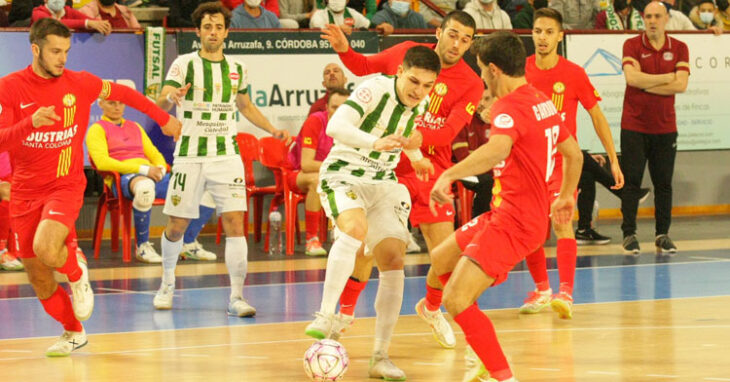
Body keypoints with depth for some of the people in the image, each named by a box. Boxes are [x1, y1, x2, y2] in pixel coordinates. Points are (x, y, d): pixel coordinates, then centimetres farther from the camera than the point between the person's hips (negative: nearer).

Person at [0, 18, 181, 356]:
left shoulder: (80, 83, -3)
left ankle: (77, 273, 5)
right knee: (39, 278, 8)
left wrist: (163, 119, 24)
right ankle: (73, 332, 33)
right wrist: (31, 122, -33)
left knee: (46, 249, -30)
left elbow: (121, 93, 15)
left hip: (65, 186, -2)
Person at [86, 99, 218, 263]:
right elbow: (101, 162, -8)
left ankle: (189, 245, -3)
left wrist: (160, 168, -1)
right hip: (123, 177, -7)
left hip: (153, 174, 7)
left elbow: (155, 154, 27)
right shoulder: (97, 129, 8)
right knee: (145, 187, -46)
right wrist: (142, 169, -16)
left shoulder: (135, 127, 30)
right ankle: (142, 246, -28)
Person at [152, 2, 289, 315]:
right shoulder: (184, 64, -2)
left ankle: (236, 297, -9)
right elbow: (160, 104, -14)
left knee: (235, 222, -12)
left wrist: (272, 130, 14)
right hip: (189, 156, -2)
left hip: (227, 155, 2)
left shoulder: (237, 69, 9)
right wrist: (172, 97, -37)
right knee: (176, 227, 5)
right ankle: (167, 283, 31)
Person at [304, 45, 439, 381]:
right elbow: (336, 126, -34)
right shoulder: (375, 89, -19)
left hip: (383, 183, 6)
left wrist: (413, 152, 11)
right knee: (355, 228, -37)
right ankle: (326, 317, -34)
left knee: (394, 263, -4)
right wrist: (374, 142, -48)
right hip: (343, 174, -6)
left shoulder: (420, 105, 2)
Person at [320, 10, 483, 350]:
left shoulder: (471, 84, -6)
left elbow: (447, 133, -17)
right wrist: (344, 50, -2)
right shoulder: (406, 52, -1)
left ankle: (431, 307, 28)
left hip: (430, 170, 0)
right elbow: (365, 67, 17)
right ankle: (345, 311, 12)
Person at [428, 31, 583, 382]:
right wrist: (566, 196, 40)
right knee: (441, 260, 23)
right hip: (503, 213, 10)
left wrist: (450, 174, -52)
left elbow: (497, 149, -42)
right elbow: (573, 153, 24)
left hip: (515, 222, -10)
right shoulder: (542, 102, 11)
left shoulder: (510, 107, -19)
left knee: (456, 301, -18)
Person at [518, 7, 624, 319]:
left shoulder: (574, 74, -6)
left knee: (561, 221, -19)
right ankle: (542, 291, 24)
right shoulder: (520, 71, 0)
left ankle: (566, 293, -27)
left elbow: (597, 116, 3)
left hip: (562, 158, -3)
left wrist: (613, 160, 2)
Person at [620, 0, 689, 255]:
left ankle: (663, 235, 10)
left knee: (663, 183, 4)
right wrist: (667, 78, -9)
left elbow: (681, 85, -8)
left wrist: (646, 84, -12)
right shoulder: (632, 45, 0)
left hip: (665, 127, 2)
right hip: (634, 126, -2)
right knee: (631, 181, -3)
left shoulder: (679, 48, 5)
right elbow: (632, 77, -16)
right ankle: (629, 234, 1)